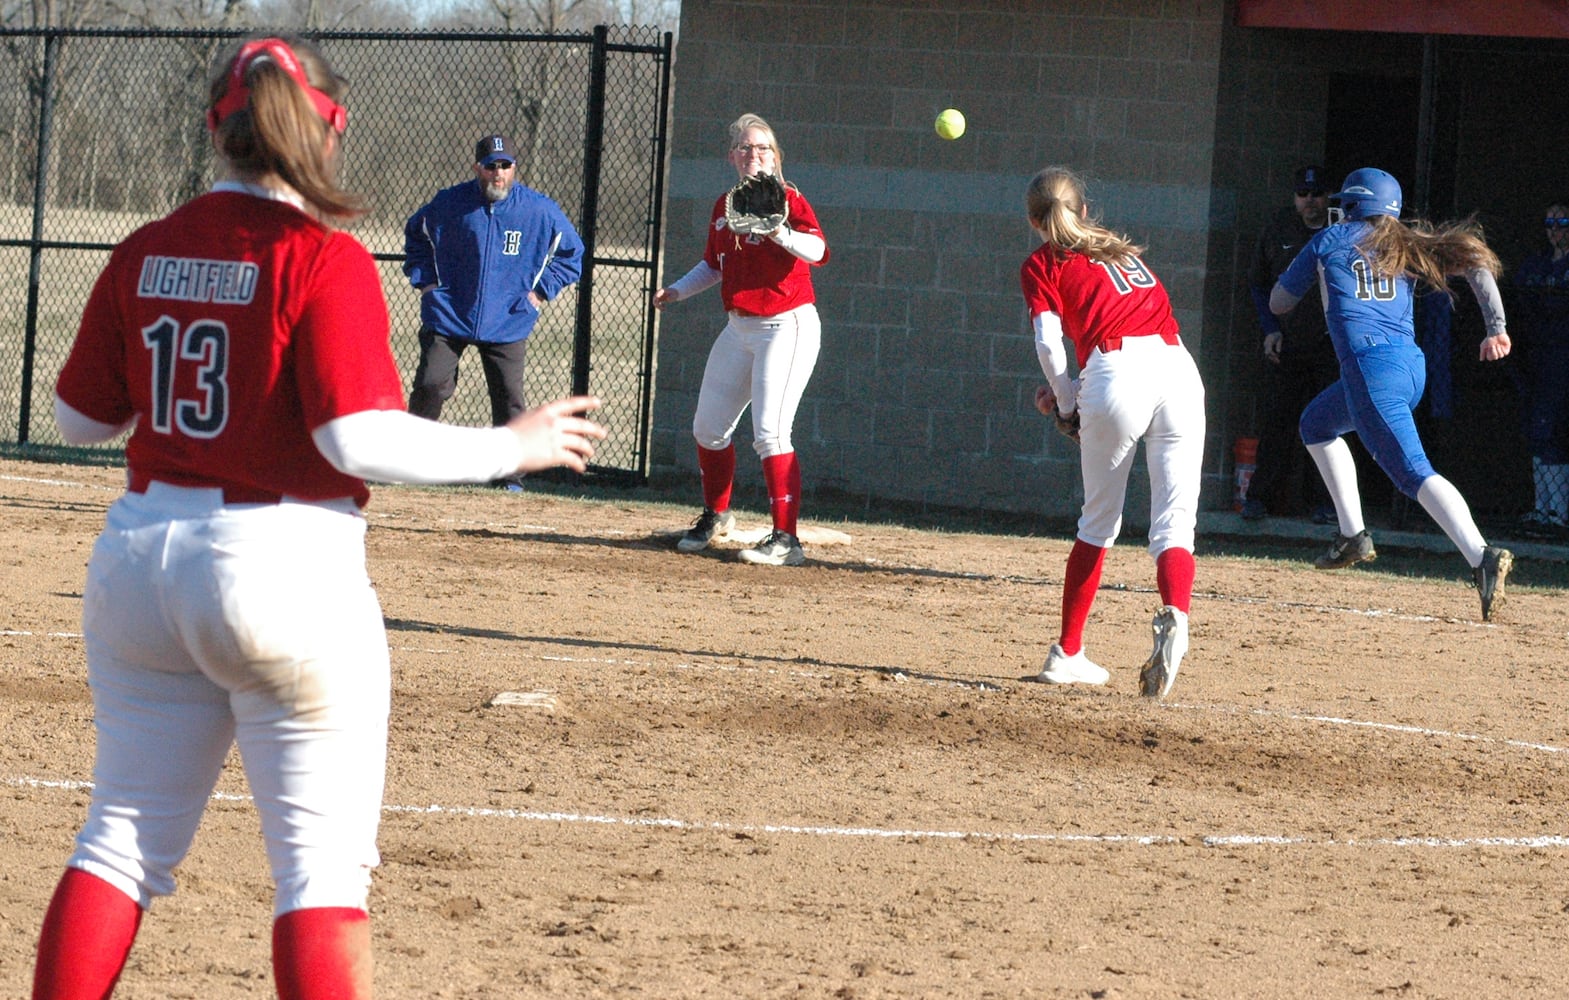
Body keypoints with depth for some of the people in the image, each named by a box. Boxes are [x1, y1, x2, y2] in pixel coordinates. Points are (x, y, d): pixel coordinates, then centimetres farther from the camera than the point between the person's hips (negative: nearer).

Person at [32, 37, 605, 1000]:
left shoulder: (144, 255, 5)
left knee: (123, 839, 14)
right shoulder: (327, 260, -12)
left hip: (139, 558, 6)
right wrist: (512, 447, -8)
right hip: (283, 562, -6)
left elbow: (80, 417, 11)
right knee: (324, 859, 1)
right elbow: (358, 439, -19)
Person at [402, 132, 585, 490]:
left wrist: (541, 290, 2)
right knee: (430, 386, -8)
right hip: (448, 317, 0)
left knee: (509, 397, -2)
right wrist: (423, 277, 8)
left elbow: (572, 254, 11)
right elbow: (415, 233, 19)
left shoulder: (539, 210, -2)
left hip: (506, 324, 0)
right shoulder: (450, 203, -1)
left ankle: (509, 473, 9)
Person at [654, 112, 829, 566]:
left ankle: (785, 538, -17)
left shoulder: (788, 200, -12)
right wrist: (677, 290, 12)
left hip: (787, 327, -8)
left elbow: (817, 251, -30)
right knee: (708, 427, 15)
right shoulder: (724, 206, 10)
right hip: (739, 328, 8)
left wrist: (781, 233, -47)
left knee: (769, 432, -18)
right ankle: (716, 516, 37)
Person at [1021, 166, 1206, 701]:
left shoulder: (1042, 264, 12)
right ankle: (1175, 617, -30)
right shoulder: (1119, 249, 30)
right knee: (1174, 521, -2)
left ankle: (1067, 653, 17)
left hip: (1118, 374, -3)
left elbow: (1050, 342, -1)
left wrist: (1067, 404, 12)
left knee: (1099, 520, 12)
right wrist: (1070, 390, 30)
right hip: (1178, 367, 3)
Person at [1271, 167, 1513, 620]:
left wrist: (1313, 275, 42)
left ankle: (1481, 556, -39)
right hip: (1413, 367, 7)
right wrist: (1496, 326, 0)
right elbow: (1475, 260, 6)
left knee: (1412, 469, -19)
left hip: (1369, 361, -7)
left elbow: (1279, 302, 21)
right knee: (1317, 423, 30)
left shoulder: (1329, 240, 12)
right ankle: (1352, 536, 24)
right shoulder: (1407, 246, 21)